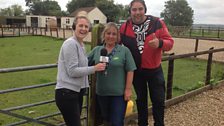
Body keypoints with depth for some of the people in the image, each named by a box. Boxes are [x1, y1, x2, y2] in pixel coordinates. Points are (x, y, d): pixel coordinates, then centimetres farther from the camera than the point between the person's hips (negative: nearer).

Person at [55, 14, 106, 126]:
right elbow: (72, 71, -21)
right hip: (67, 92, -9)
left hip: (77, 91, 9)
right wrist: (94, 68, -19)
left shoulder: (81, 44, 13)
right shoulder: (70, 44, -16)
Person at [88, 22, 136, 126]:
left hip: (119, 93, -3)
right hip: (101, 93, 4)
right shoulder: (97, 50, 4)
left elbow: (130, 71, -7)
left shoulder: (124, 50, -5)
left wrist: (128, 89, -10)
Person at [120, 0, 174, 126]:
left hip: (154, 70, -1)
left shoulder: (157, 23, -12)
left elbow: (170, 42, -13)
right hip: (136, 71, 2)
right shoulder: (124, 27, -6)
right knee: (141, 99, 18)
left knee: (158, 100, 8)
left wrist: (160, 43, -34)